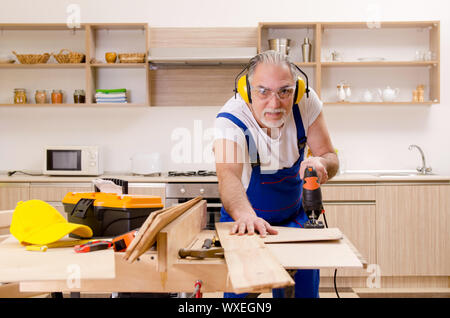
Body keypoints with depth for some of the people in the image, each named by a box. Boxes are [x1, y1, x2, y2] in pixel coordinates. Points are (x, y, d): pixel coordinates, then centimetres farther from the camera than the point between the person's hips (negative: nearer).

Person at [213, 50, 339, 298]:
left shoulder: (306, 102, -18)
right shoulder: (230, 119, -29)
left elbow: (330, 157, -12)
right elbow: (228, 174, -44)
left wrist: (321, 163, -37)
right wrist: (246, 216, -64)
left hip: (294, 217, 3)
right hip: (243, 220, -3)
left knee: (304, 289, 2)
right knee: (238, 290, -3)